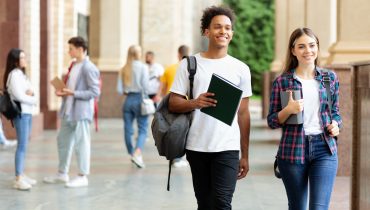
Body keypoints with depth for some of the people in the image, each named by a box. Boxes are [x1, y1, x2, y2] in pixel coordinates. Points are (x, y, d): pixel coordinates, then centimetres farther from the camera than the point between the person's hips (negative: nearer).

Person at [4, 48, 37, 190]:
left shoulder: (21, 74, 19)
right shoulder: (14, 75, -11)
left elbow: (29, 92, 17)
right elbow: (19, 96, -17)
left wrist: (31, 94, -6)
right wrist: (33, 99, -1)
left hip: (27, 112, 9)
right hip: (20, 113, -9)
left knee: (24, 145, 11)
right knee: (22, 145, -12)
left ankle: (21, 175, 17)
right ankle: (18, 179, -12)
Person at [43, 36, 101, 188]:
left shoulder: (88, 68, -15)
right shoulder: (73, 66, 13)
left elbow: (95, 92, -17)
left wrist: (73, 93, -20)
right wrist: (63, 92, 4)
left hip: (81, 112, -9)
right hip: (68, 111, 9)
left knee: (81, 143, -1)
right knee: (63, 141, 16)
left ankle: (83, 177, 8)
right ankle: (62, 174, 28)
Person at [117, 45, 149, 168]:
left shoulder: (124, 69, 4)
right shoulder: (142, 67, -6)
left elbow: (119, 89, 0)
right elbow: (145, 85, -12)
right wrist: (146, 98, 4)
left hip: (128, 100, 4)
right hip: (139, 99, -4)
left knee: (128, 129, 12)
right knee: (142, 129, -2)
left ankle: (132, 154, 23)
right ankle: (137, 153, -21)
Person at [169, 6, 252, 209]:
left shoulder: (240, 69, 6)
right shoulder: (189, 64, 3)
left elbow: (243, 114, 8)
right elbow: (173, 103, 2)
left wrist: (245, 155, 6)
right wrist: (195, 103, -20)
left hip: (227, 148, 0)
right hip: (196, 147, 1)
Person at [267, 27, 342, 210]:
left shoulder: (330, 78, 8)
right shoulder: (282, 81, 0)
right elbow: (272, 121, 2)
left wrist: (335, 124, -3)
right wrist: (288, 110, -16)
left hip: (324, 149, 1)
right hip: (293, 149, -1)